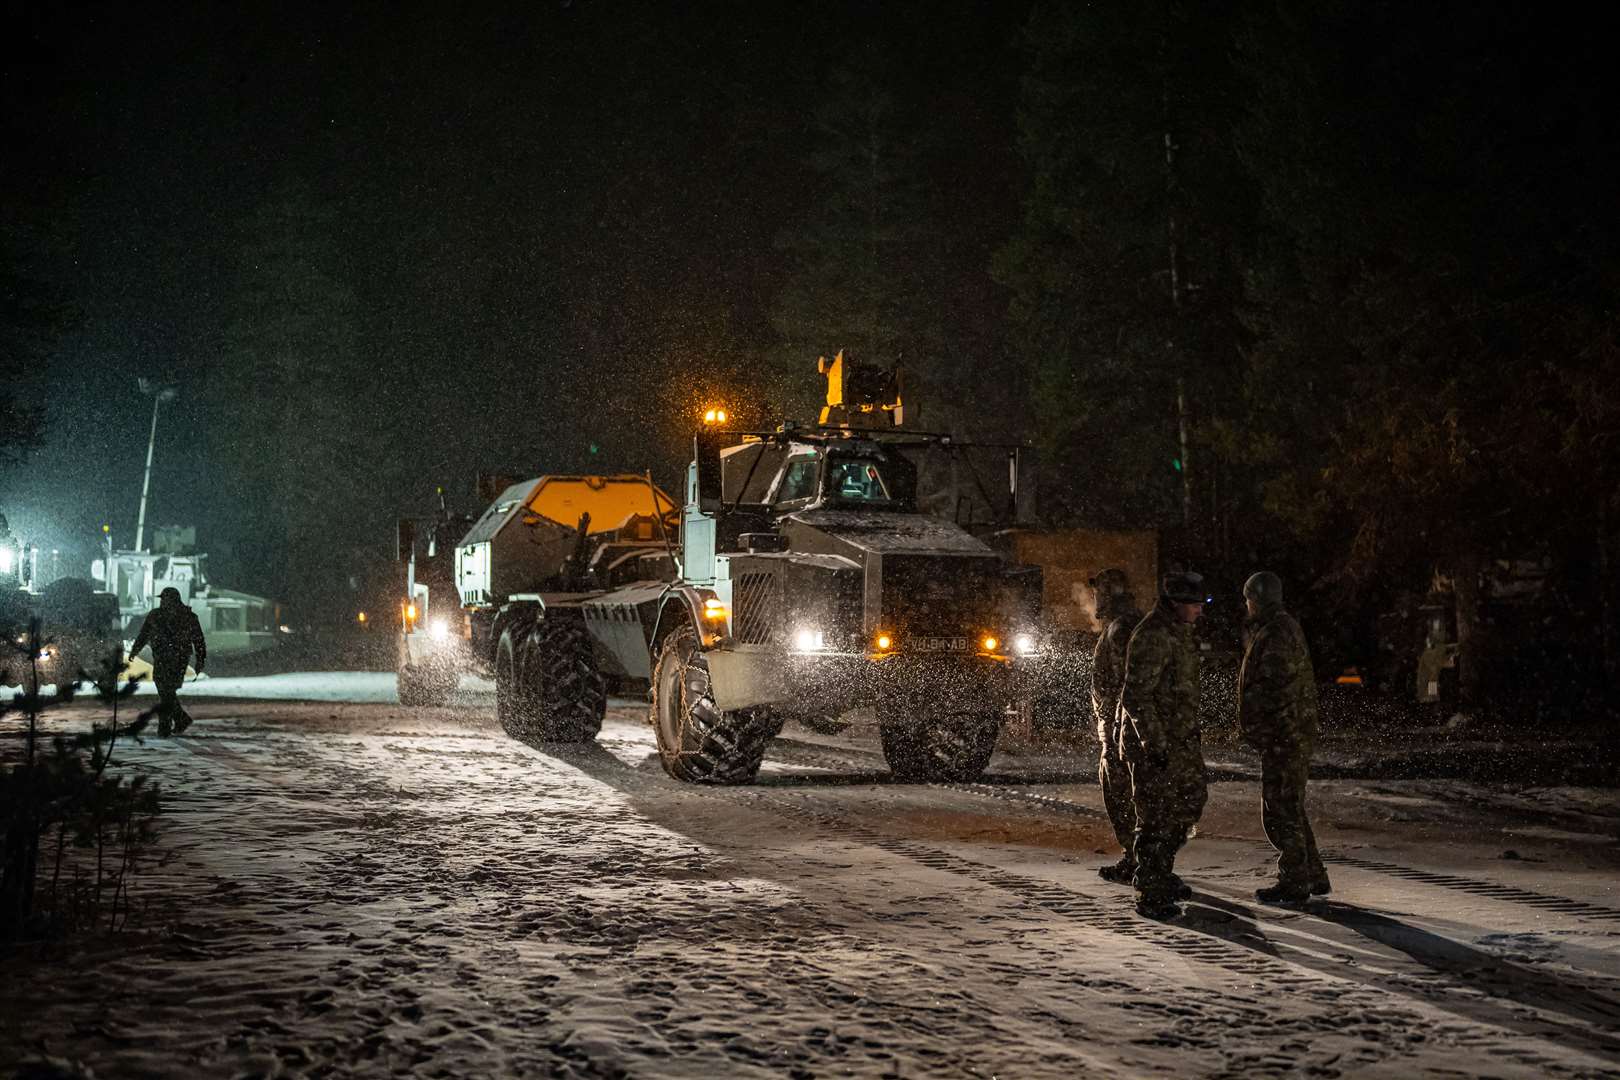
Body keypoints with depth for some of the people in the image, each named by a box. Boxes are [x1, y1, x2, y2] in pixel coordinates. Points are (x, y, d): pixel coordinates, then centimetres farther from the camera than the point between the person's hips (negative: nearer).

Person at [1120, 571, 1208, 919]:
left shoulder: (1178, 632, 11)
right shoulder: (1152, 637, -21)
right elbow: (1135, 696, -25)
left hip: (1180, 739, 10)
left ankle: (1161, 872, 32)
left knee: (1191, 800, 19)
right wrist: (1154, 744, -26)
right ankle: (1150, 896, 4)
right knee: (1158, 818, -4)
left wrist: (1192, 728, 24)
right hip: (1153, 745, -10)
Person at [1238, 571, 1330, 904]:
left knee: (1280, 810, -4)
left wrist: (1248, 726, -16)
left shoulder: (1276, 633, -17)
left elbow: (1267, 688, -22)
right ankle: (1314, 877, 23)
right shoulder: (1286, 627, 17)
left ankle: (1293, 883, 1)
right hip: (1295, 734, 11)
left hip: (1283, 736, -11)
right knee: (1290, 809, 18)